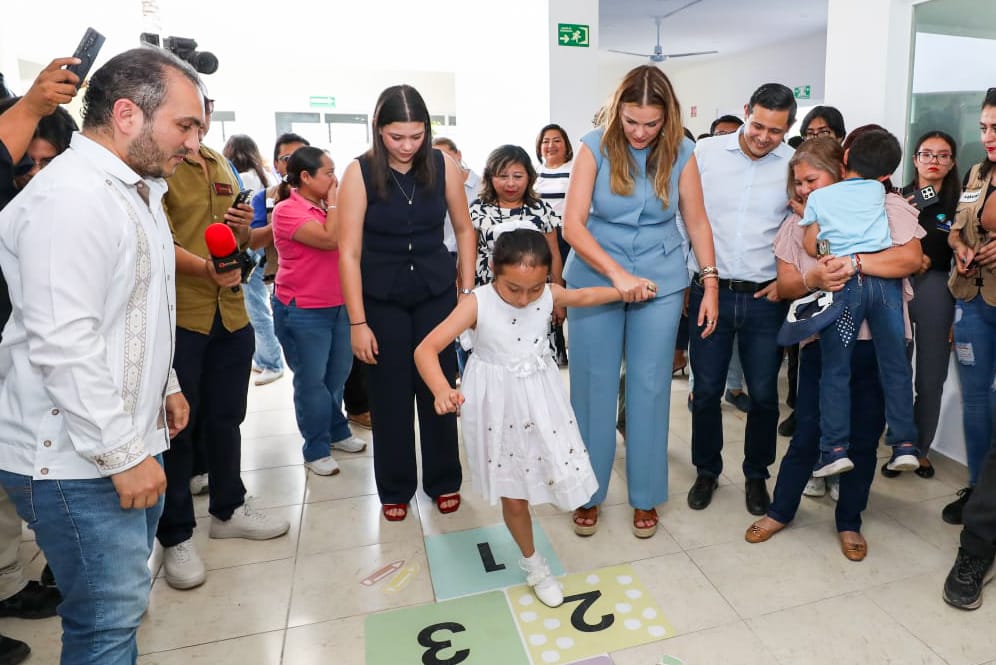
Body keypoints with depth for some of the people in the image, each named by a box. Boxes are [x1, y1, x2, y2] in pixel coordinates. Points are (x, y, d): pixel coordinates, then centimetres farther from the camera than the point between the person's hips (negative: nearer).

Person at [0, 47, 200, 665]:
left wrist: (166, 384, 21)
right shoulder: (70, 198, -20)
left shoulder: (137, 189, 13)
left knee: (126, 595, 21)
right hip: (79, 460, -9)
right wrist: (122, 453, -22)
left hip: (131, 436, 9)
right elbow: (62, 343, -26)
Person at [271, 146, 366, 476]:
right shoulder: (288, 211, -15)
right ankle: (316, 449, 17)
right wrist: (333, 202, -14)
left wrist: (335, 202, 3)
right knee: (311, 381, 4)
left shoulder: (326, 206, 8)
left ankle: (337, 432, 35)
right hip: (303, 312, -7)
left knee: (337, 375, 17)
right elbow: (329, 239, -25)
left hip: (339, 305, 7)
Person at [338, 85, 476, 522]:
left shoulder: (443, 166, -6)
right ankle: (395, 489, 28)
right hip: (382, 300, -1)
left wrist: (467, 291, 3)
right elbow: (349, 252, -12)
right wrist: (358, 322, -13)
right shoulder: (359, 173, -11)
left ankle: (444, 481, 29)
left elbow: (464, 229, 6)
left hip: (437, 293, 2)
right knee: (390, 396, 9)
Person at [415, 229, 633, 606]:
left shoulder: (549, 294, -7)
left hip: (540, 402, 4)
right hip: (500, 408, -3)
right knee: (513, 498, 11)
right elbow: (426, 349, -23)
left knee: (562, 478, 4)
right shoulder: (478, 303, -20)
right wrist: (441, 390, -40)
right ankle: (533, 564, 38)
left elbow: (583, 297, 16)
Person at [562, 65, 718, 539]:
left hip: (661, 281, 1)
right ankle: (588, 492, 22)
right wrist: (617, 274, -23)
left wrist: (711, 284, -2)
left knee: (650, 387, 7)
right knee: (593, 386, 5)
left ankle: (645, 495, 23)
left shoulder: (680, 153, -2)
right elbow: (573, 225, -13)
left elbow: (697, 223, 5)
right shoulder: (596, 147, -7)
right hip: (595, 277, -1)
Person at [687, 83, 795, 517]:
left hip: (766, 298, 1)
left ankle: (756, 475, 31)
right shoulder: (706, 152, -1)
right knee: (706, 390, 7)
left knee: (763, 393, 8)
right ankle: (706, 470, 28)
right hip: (709, 290, 0)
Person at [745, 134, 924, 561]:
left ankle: (849, 522, 28)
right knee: (807, 433, 6)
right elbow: (786, 285, 2)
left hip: (878, 343, -1)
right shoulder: (798, 222, 7)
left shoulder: (884, 207, -3)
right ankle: (781, 510, 24)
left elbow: (910, 257, -16)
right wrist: (814, 279, -18)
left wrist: (853, 262, -25)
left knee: (864, 437, 9)